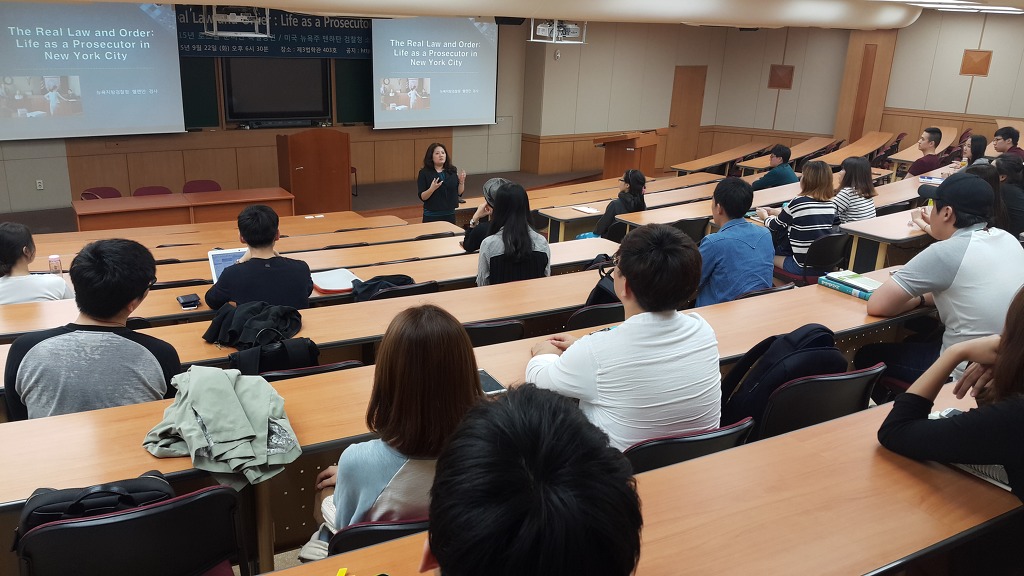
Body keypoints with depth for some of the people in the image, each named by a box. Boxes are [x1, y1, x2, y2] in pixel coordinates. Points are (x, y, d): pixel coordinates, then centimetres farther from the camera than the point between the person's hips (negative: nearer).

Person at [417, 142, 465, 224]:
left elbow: (459, 193, 7)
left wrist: (462, 181, -10)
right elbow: (422, 197, -9)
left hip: (450, 214, 3)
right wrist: (432, 189, -26)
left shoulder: (453, 171, 5)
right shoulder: (424, 173, -5)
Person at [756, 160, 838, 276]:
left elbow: (774, 227, 1)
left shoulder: (798, 202, -15)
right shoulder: (831, 206, 2)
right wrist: (775, 211, 30)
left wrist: (765, 217, 24)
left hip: (802, 267, -6)